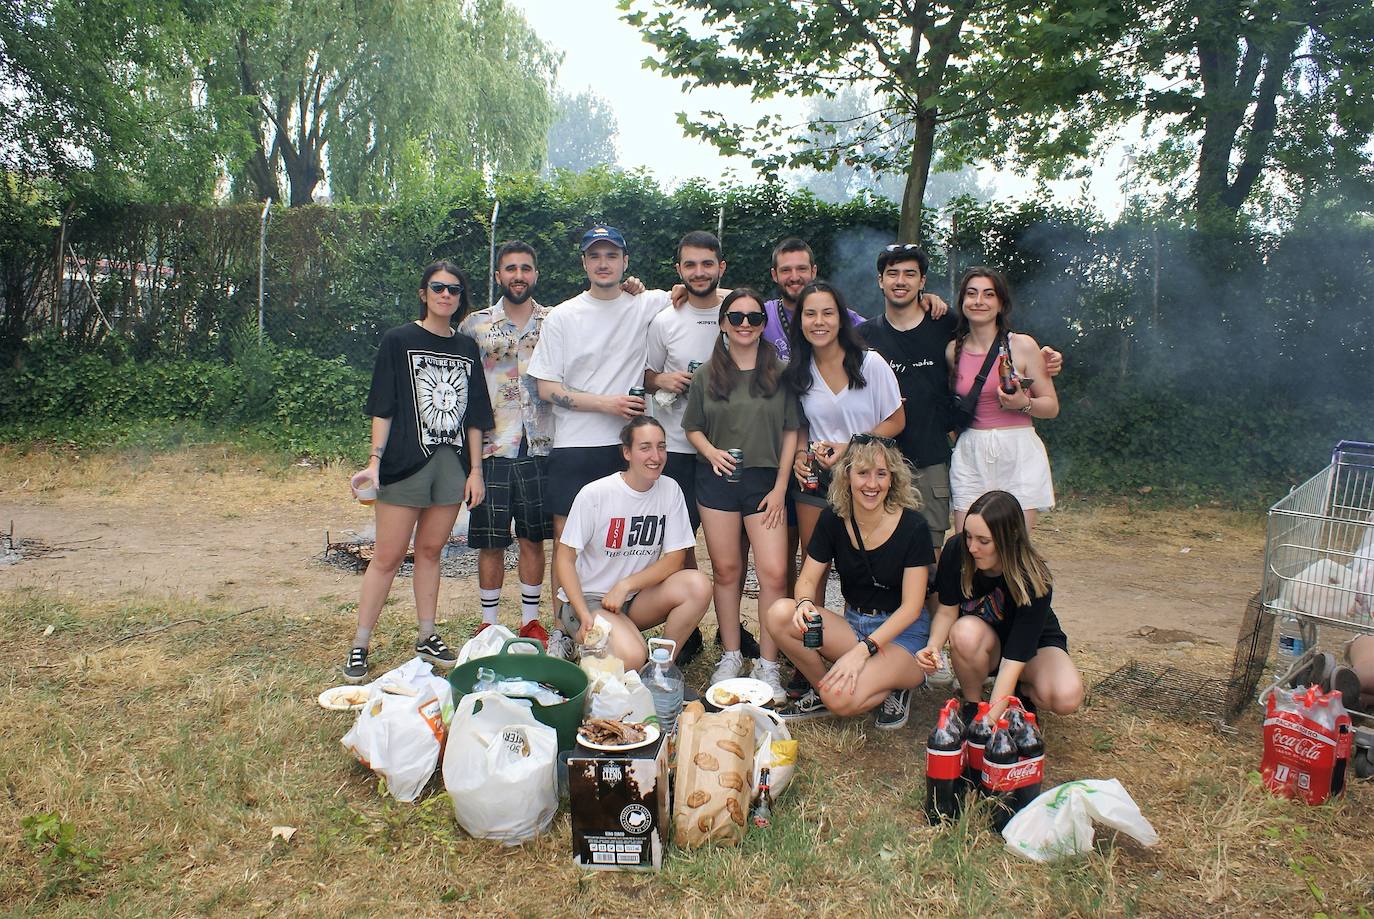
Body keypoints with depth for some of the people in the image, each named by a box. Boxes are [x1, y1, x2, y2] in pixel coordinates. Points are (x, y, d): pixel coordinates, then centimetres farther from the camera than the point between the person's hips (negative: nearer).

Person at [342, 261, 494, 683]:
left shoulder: (467, 348, 12)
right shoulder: (398, 340, 1)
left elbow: (474, 417, 12)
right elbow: (382, 409, -3)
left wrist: (475, 470, 6)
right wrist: (374, 462, -11)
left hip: (452, 465, 4)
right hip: (405, 462, -3)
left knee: (431, 551, 11)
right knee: (388, 557, -2)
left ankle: (427, 638, 21)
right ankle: (359, 647, 7)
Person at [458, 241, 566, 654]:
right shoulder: (475, 324, 5)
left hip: (539, 448, 1)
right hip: (492, 449, -1)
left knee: (534, 539, 10)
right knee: (491, 542, 6)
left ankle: (531, 621, 23)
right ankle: (488, 623, 20)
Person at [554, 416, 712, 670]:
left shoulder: (670, 490, -4)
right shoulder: (594, 494, -15)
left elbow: (675, 559, -5)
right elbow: (565, 558, -10)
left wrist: (625, 585, -18)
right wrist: (585, 616, -21)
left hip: (636, 597, 5)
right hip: (588, 598, -4)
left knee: (698, 586, -22)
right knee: (632, 656, -31)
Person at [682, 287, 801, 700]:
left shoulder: (779, 372, 3)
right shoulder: (707, 374, 7)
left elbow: (791, 431, 3)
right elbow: (692, 427, 12)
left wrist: (780, 486, -3)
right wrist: (711, 452, -10)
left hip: (766, 480, -1)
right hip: (717, 479, 2)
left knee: (774, 573, -9)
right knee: (726, 570, 8)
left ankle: (768, 665, 3)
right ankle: (731, 657, 21)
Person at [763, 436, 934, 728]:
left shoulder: (912, 526, -14)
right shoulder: (833, 520, -3)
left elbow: (911, 606, -15)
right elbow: (808, 579, 0)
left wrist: (863, 649, -25)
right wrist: (804, 604, -26)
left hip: (901, 633, -5)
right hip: (852, 624, 5)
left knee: (842, 699, -31)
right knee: (780, 614, -22)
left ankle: (894, 687, 1)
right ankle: (822, 692, -2)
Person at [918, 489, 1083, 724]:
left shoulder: (1034, 582, -31)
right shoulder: (956, 550, -24)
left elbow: (1014, 658, -33)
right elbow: (947, 611, -13)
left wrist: (991, 719, -39)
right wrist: (933, 646, -35)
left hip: (1033, 644, -1)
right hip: (984, 641, 1)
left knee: (1067, 698, -32)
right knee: (965, 631, -36)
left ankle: (1019, 690, 3)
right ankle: (972, 704, -9)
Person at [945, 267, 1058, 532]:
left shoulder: (1022, 345, -2)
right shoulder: (953, 350, 7)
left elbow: (1052, 406, 2)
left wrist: (1023, 403, -17)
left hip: (1018, 453, -2)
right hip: (970, 457, 2)